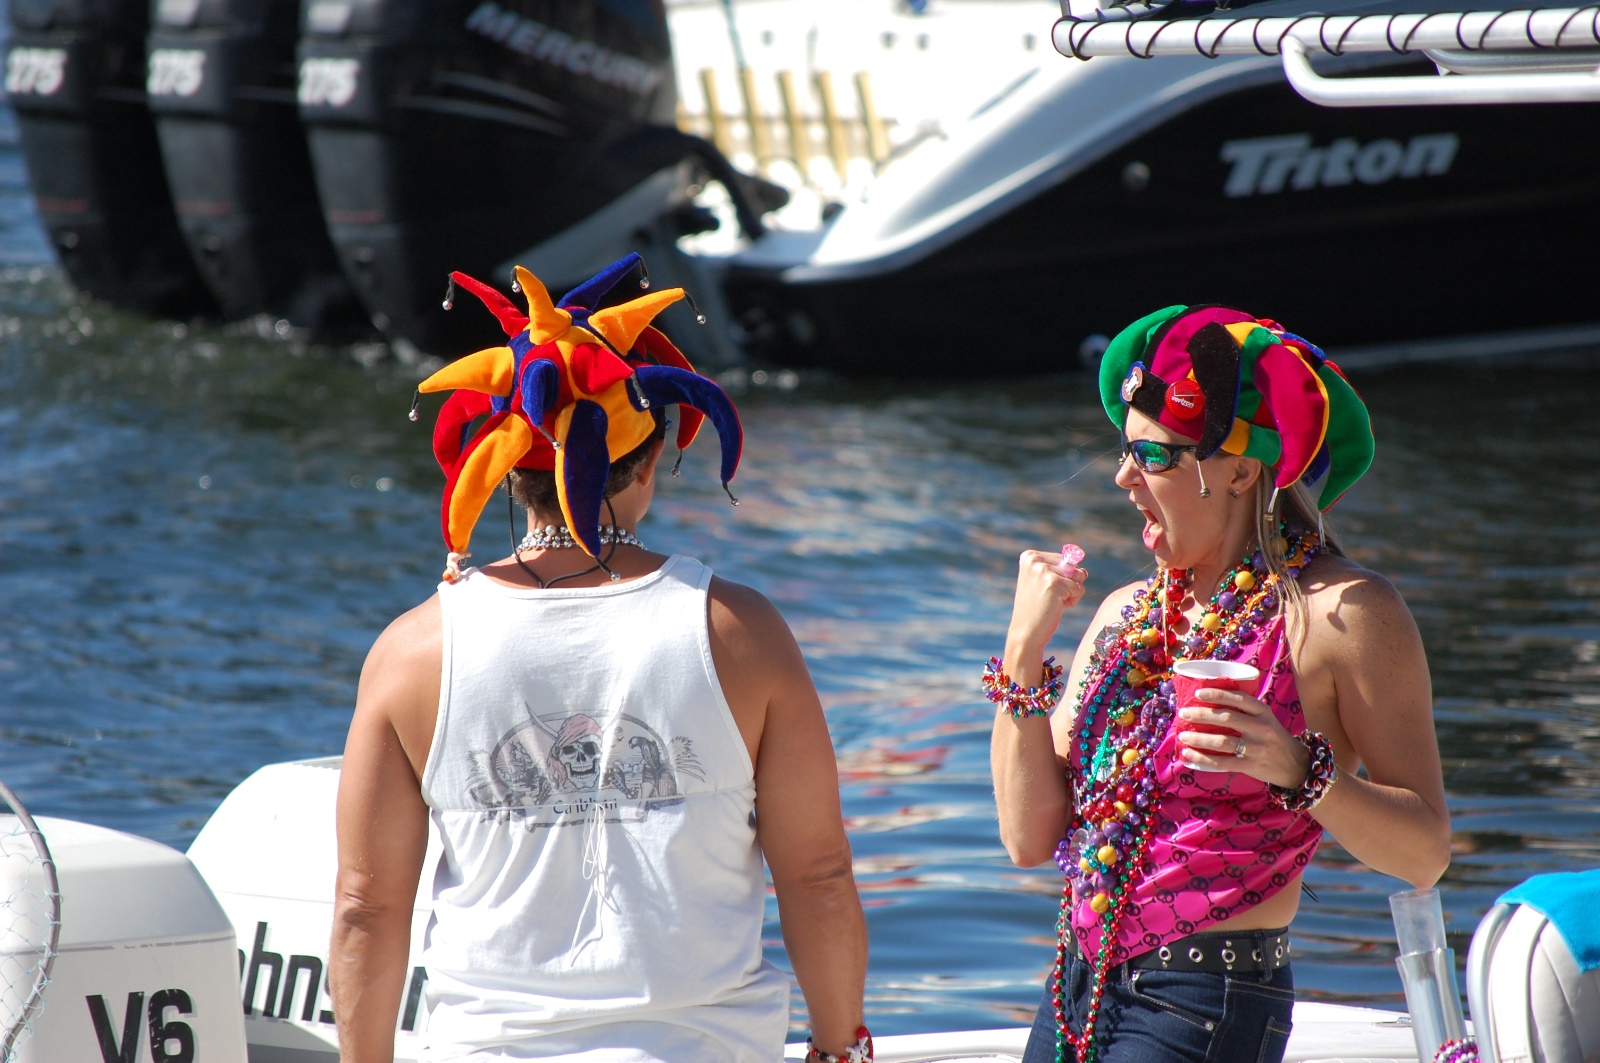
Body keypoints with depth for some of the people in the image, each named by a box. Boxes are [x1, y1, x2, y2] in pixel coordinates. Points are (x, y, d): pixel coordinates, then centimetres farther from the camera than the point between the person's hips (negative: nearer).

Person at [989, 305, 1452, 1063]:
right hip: (1077, 991, 6)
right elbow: (1032, 838, 7)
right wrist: (1025, 652, 0)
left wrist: (1295, 770, -24)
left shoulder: (1340, 614, -6)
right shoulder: (1125, 616, 11)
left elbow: (1424, 853, -10)